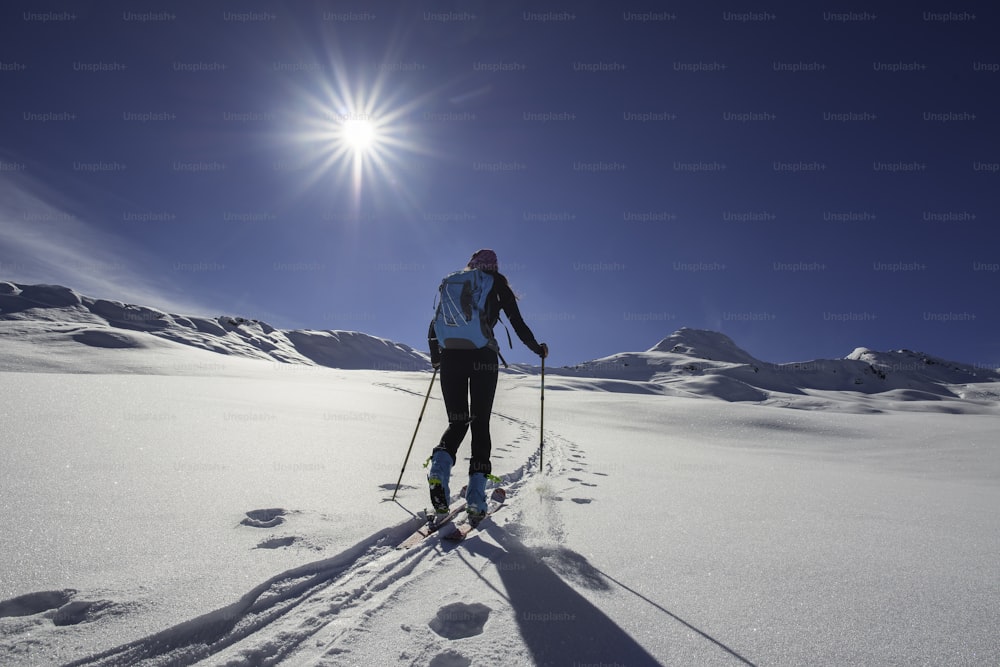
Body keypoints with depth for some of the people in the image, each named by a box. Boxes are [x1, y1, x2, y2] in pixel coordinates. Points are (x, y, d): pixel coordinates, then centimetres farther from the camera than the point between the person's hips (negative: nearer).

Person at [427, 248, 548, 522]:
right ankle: (475, 498, -4)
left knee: (457, 422, 12)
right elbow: (519, 325, 8)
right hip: (483, 358, -2)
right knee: (480, 424, 5)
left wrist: (436, 358, 31)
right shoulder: (498, 286, 12)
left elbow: (434, 327, 17)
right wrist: (538, 349, 24)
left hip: (451, 357, 3)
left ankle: (439, 469, -17)